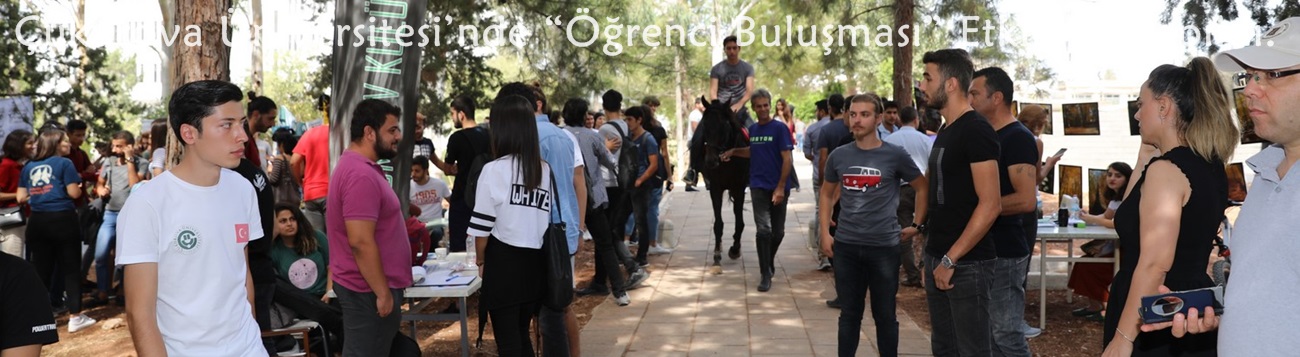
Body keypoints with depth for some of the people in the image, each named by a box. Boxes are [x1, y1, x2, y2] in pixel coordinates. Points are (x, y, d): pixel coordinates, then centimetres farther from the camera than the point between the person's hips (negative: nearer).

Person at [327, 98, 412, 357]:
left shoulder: (357, 166, 13)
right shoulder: (361, 175, -21)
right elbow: (361, 242, -25)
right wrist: (383, 293, -20)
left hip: (369, 286, 10)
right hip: (370, 290, -10)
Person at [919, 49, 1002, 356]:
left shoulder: (976, 130, -14)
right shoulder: (946, 130, 13)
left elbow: (990, 204, -20)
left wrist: (951, 259, -19)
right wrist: (936, 256, 13)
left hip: (967, 263, -9)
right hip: (938, 259, 9)